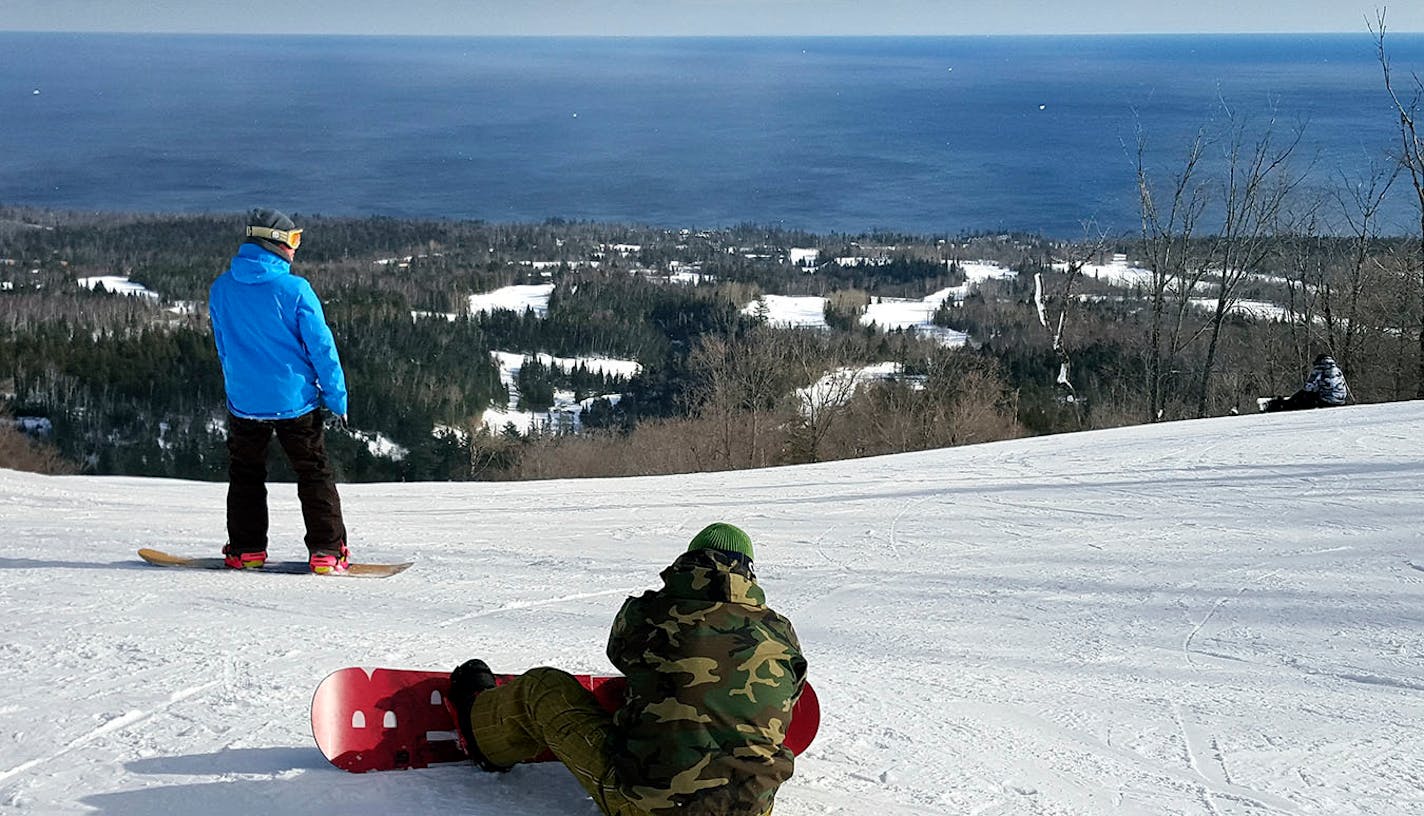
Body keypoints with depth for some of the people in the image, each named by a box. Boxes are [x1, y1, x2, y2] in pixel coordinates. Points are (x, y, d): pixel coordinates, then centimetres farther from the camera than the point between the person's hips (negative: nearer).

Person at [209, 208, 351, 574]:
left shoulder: (221, 289, 0)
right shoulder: (295, 290, -15)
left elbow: (223, 346, 12)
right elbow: (321, 347, -11)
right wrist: (338, 399, -2)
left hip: (244, 403, 3)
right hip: (295, 401, -3)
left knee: (246, 474, 19)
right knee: (315, 474, 9)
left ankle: (247, 549, 18)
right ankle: (326, 551, 6)